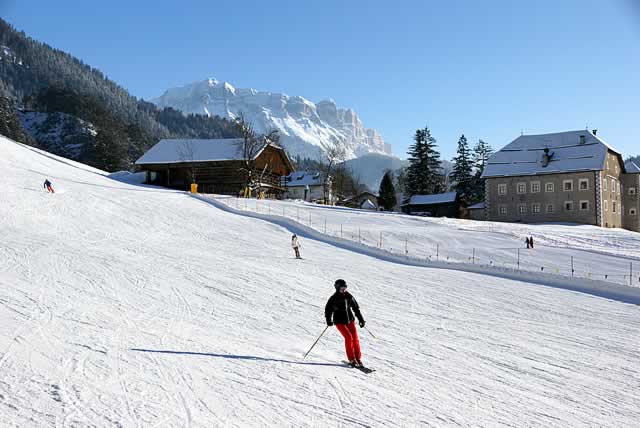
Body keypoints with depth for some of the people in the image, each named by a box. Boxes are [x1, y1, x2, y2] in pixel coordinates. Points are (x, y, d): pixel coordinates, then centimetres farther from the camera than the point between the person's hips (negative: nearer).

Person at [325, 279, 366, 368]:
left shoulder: (349, 296, 3)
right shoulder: (334, 299, -9)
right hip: (339, 321, -4)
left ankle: (358, 359, 7)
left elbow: (356, 308, 13)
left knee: (355, 338, -4)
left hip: (350, 320, 4)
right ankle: (351, 360, -8)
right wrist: (329, 320, -20)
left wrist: (361, 319, 14)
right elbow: (328, 309, -5)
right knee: (348, 337, -17)